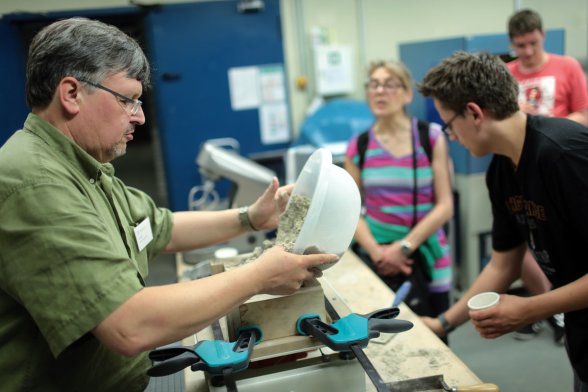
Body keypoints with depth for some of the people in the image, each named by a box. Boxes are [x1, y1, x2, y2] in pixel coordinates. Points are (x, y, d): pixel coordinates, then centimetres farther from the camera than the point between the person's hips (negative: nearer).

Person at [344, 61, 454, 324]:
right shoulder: (358, 147, 1)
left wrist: (404, 247, -14)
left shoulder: (431, 137, -3)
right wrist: (376, 251, -15)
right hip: (376, 251, 0)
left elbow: (445, 206, -7)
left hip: (425, 250, 0)